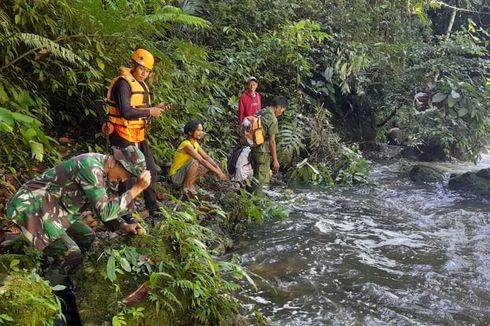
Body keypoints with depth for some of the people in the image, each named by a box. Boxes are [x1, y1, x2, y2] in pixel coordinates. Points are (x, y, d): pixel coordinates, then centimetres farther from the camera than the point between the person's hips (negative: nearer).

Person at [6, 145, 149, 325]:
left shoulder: (101, 168, 6)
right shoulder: (91, 166, -25)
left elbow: (102, 207, 16)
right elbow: (105, 212, -26)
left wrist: (123, 226, 5)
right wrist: (137, 188, -24)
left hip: (51, 207, 10)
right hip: (31, 206, -10)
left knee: (87, 238, 14)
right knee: (70, 255, -18)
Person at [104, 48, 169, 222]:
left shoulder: (141, 85, 14)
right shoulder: (123, 83, -16)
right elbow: (126, 112, -27)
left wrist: (156, 108, 2)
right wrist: (149, 111, -20)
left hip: (138, 135, 10)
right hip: (124, 136, -10)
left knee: (150, 169, 15)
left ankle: (153, 207, 28)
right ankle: (125, 213, 9)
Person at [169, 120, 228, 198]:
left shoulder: (195, 144, 3)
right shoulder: (187, 145, -24)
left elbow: (206, 157, 2)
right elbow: (202, 161, -28)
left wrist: (218, 168, -11)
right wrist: (217, 172, -27)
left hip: (184, 173, 8)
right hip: (176, 176, -8)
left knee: (208, 165, 1)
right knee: (195, 161, -32)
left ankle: (190, 183, 7)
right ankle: (186, 185, -12)